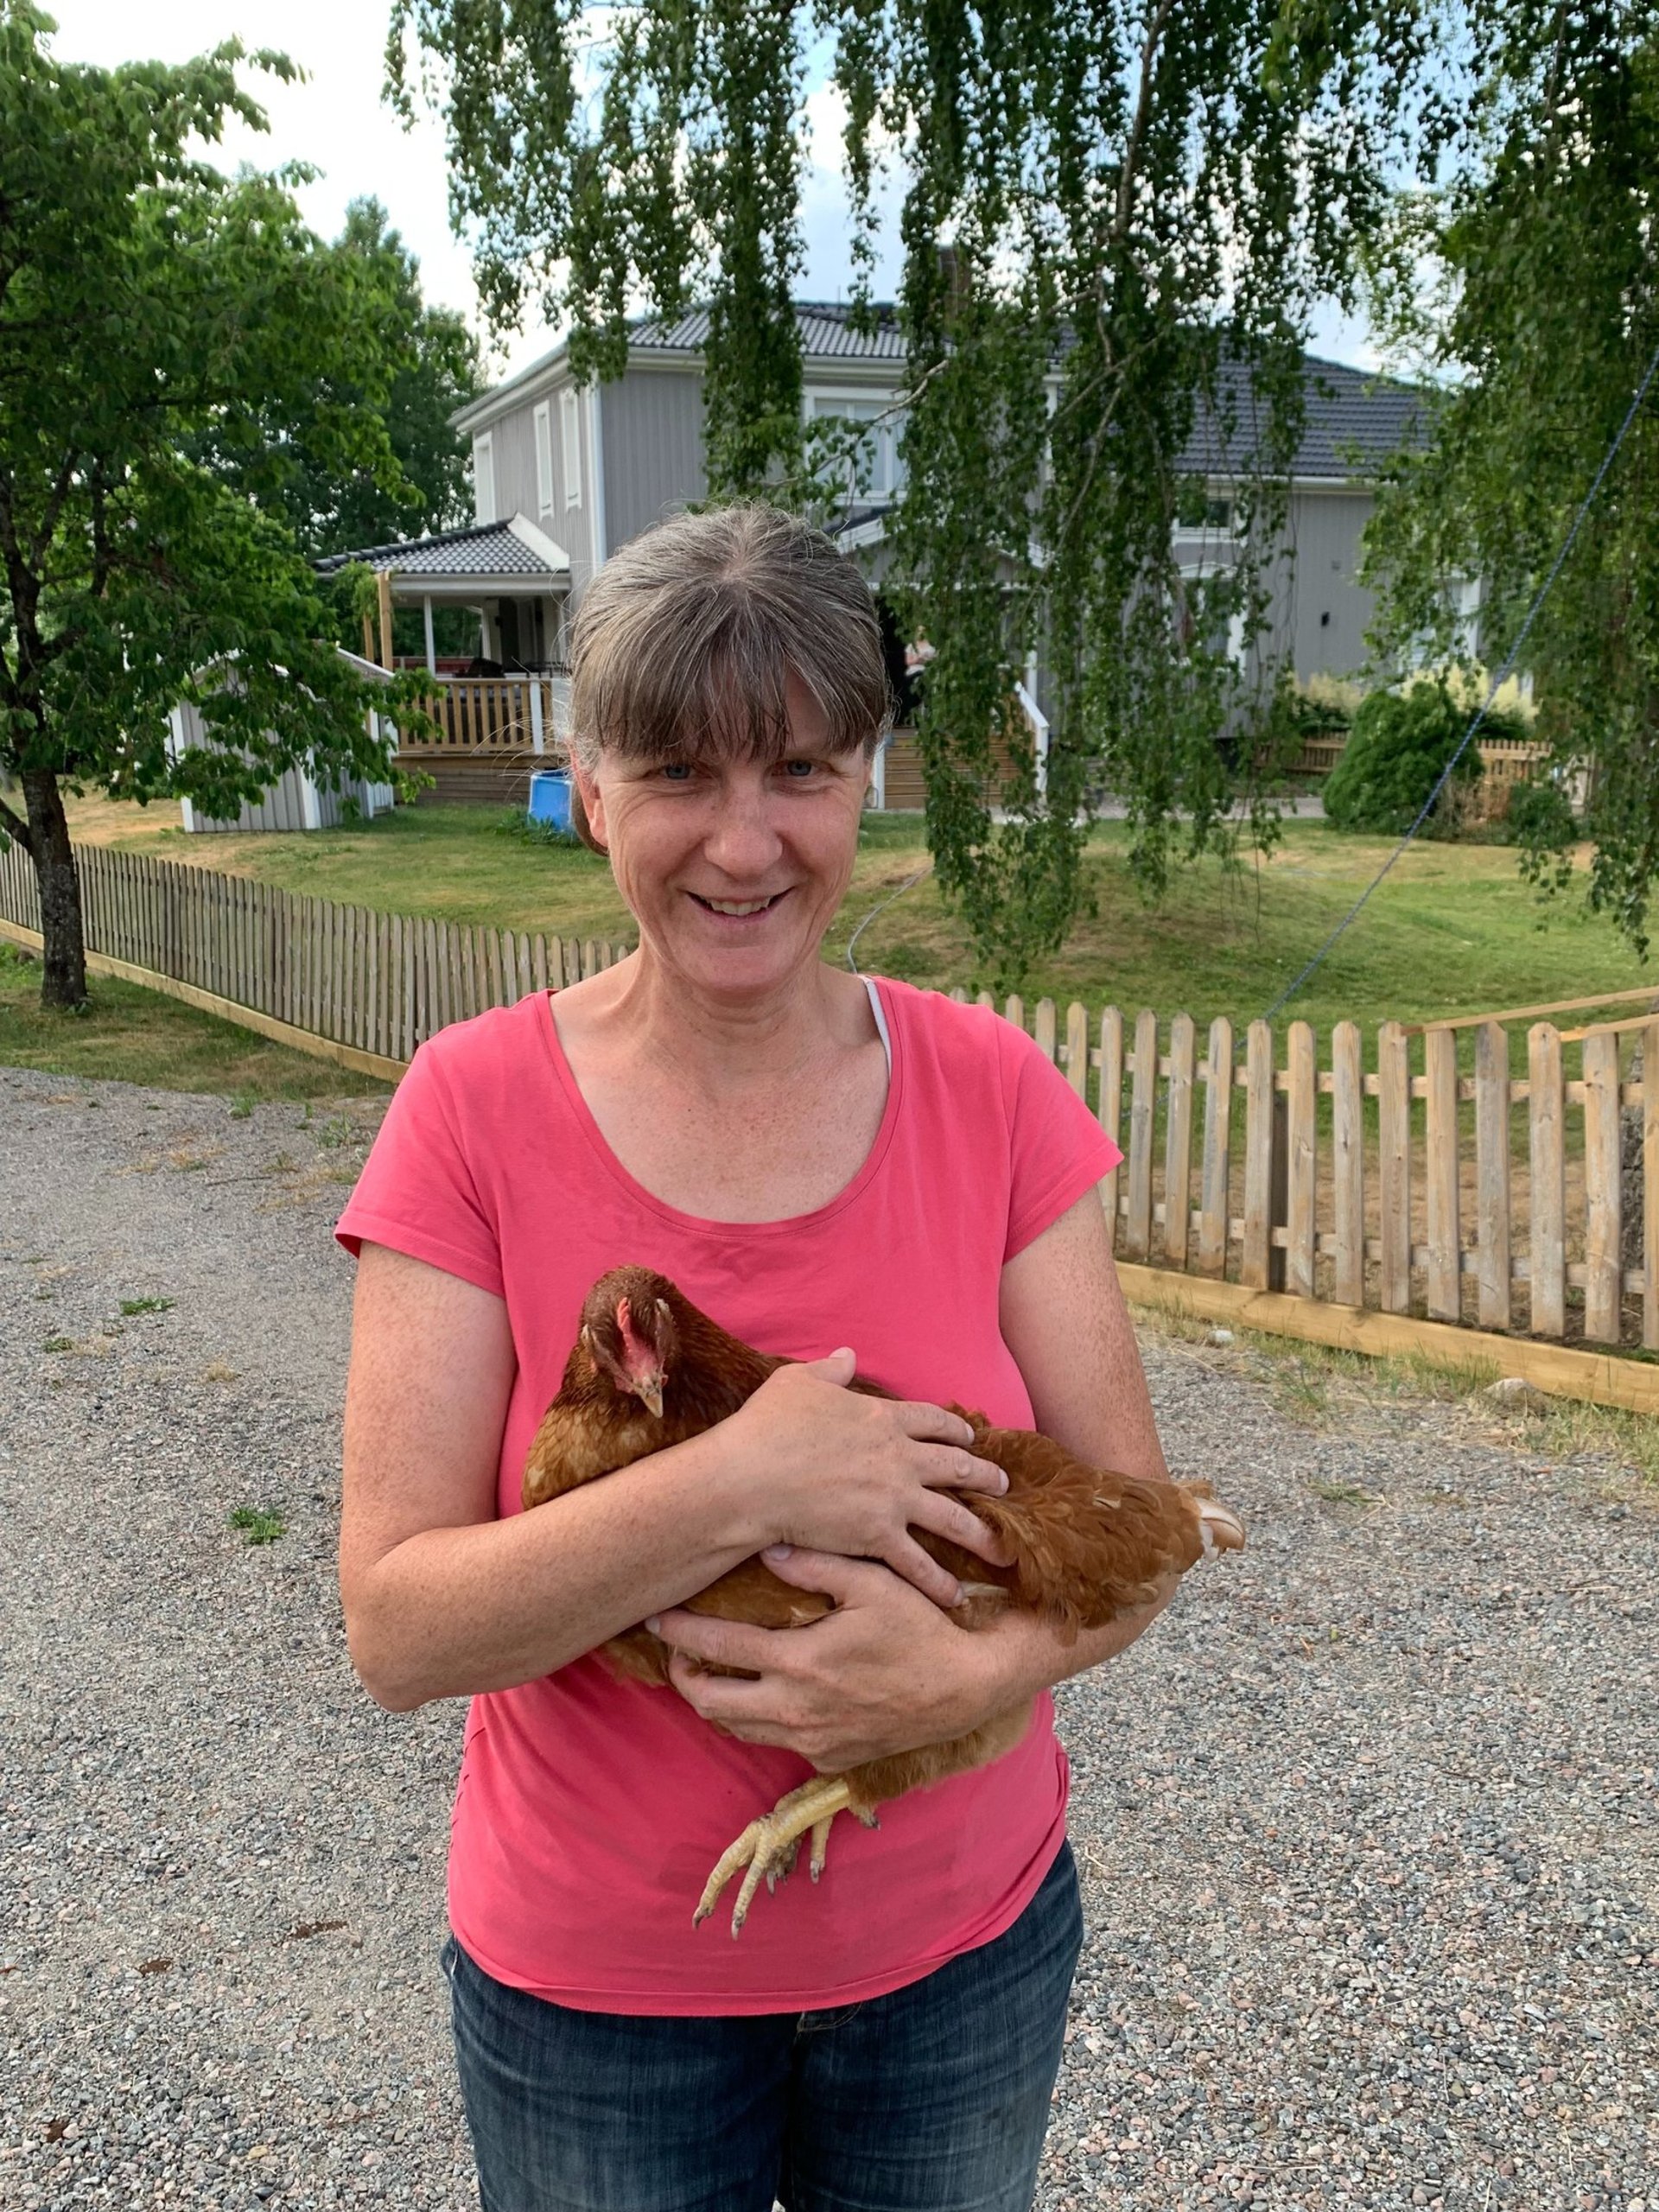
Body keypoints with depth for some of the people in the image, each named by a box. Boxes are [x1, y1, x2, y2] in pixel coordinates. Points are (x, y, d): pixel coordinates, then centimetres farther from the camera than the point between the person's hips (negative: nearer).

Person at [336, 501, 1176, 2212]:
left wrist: (972, 1675, -26)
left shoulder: (990, 1092, -11)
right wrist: (737, 1486, -30)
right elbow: (395, 1628, -18)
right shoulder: (476, 1111, -16)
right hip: (593, 1988, -1)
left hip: (967, 1944, 2)